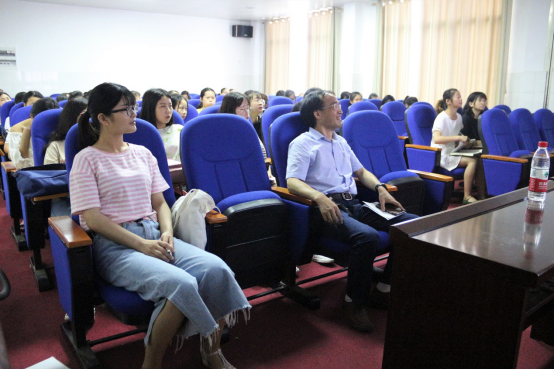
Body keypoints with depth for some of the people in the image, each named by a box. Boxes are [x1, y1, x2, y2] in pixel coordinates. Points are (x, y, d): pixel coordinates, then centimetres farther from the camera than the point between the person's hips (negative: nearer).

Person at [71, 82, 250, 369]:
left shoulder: (142, 153, 17)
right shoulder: (87, 159, 1)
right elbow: (92, 219, -8)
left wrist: (167, 233, -5)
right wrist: (140, 244, -17)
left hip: (153, 235, 5)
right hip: (113, 245, -5)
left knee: (216, 269, -22)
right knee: (181, 284, -32)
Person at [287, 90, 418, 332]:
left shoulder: (341, 142, 26)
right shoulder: (303, 144, 2)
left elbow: (360, 171, 32)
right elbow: (293, 182, -13)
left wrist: (380, 188, 11)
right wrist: (319, 197, -32)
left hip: (353, 204, 8)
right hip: (327, 208, -7)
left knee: (412, 224, -9)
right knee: (368, 236, -35)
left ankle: (383, 290, 2)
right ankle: (354, 302, -13)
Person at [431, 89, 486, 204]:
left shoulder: (459, 117, 10)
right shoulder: (442, 118, -14)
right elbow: (436, 139, -30)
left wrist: (464, 142, 2)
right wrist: (459, 138, -29)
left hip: (453, 153, 7)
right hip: (442, 156, -7)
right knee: (472, 161, -24)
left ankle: (482, 196, -11)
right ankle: (467, 196, -17)